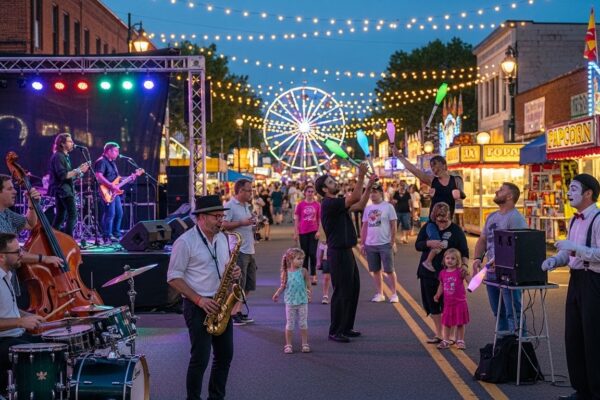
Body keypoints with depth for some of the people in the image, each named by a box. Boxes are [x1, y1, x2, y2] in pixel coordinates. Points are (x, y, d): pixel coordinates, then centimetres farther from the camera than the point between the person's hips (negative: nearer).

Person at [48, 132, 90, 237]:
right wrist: (78, 171, -17)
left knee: (60, 217, 11)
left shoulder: (64, 156, 19)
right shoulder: (58, 156, -13)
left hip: (63, 190, 11)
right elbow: (63, 175, -22)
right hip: (63, 190, -11)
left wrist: (79, 170, 9)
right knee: (72, 215, -14)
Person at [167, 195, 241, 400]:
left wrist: (234, 272, -3)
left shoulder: (222, 238, 9)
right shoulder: (185, 242, -12)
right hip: (198, 306, -7)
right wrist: (199, 300, -19)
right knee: (200, 358, -6)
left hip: (221, 304, 7)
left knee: (225, 355, 11)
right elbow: (173, 277, -12)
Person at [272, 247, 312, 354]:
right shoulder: (286, 272, -4)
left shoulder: (303, 271, -6)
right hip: (290, 302, 1)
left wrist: (309, 293, -17)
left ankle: (305, 344, 16)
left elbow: (308, 284, -2)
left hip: (302, 302, -1)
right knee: (290, 324, 7)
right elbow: (283, 286, 4)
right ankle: (288, 345, 16)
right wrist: (277, 293, -10)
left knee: (303, 323, 6)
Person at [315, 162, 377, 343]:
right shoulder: (329, 204, -16)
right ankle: (335, 331, 1)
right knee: (341, 292, -6)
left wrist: (369, 185, 9)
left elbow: (360, 204, 18)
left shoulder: (338, 204, 15)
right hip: (338, 252, -10)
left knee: (353, 290, 14)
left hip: (346, 252, 10)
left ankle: (346, 328, 22)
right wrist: (361, 176, -20)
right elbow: (355, 198, -25)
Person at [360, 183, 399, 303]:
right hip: (370, 244, 5)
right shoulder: (368, 208, 9)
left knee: (389, 270, 0)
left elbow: (393, 225, -4)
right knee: (375, 270, 9)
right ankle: (380, 294, 19)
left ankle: (394, 294, 9)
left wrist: (392, 242, -8)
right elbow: (364, 227, 12)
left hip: (385, 244, -5)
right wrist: (362, 243, 9)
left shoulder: (388, 207, -5)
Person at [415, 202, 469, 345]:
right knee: (432, 304, 8)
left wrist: (464, 265, -21)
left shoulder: (456, 230, -2)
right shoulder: (427, 228, 7)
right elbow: (417, 245, 2)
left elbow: (464, 251, -3)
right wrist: (429, 243, -18)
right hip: (428, 272, 4)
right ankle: (438, 334, 21)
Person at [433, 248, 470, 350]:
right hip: (448, 302, 4)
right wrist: (437, 295, 1)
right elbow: (441, 286, 13)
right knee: (446, 322, 10)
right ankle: (445, 341, 20)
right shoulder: (443, 273, 4)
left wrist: (466, 273, -29)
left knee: (460, 323, 4)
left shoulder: (460, 271, -9)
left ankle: (460, 341, 16)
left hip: (459, 302, -4)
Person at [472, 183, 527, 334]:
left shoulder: (515, 218, -11)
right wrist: (477, 258, 3)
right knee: (499, 313, 16)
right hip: (491, 272, 9)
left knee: (513, 313, -10)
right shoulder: (492, 217, 17)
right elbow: (482, 240, 20)